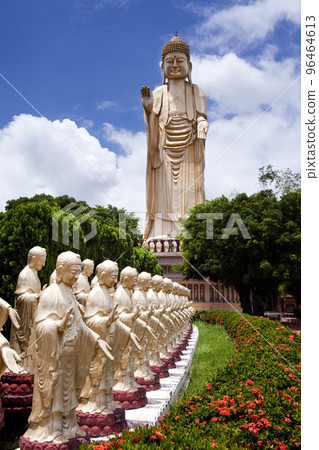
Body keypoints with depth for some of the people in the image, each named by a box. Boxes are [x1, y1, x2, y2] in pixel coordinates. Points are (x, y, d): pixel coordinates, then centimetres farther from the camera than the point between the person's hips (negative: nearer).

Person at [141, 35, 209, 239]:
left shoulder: (196, 92, 12)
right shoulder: (158, 94, 11)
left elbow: (202, 117, 6)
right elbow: (153, 126, 4)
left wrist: (202, 125, -16)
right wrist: (148, 108, -16)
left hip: (189, 153, 0)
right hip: (165, 152, 0)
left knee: (188, 194, -6)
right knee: (165, 196, -5)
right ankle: (163, 237, -6)